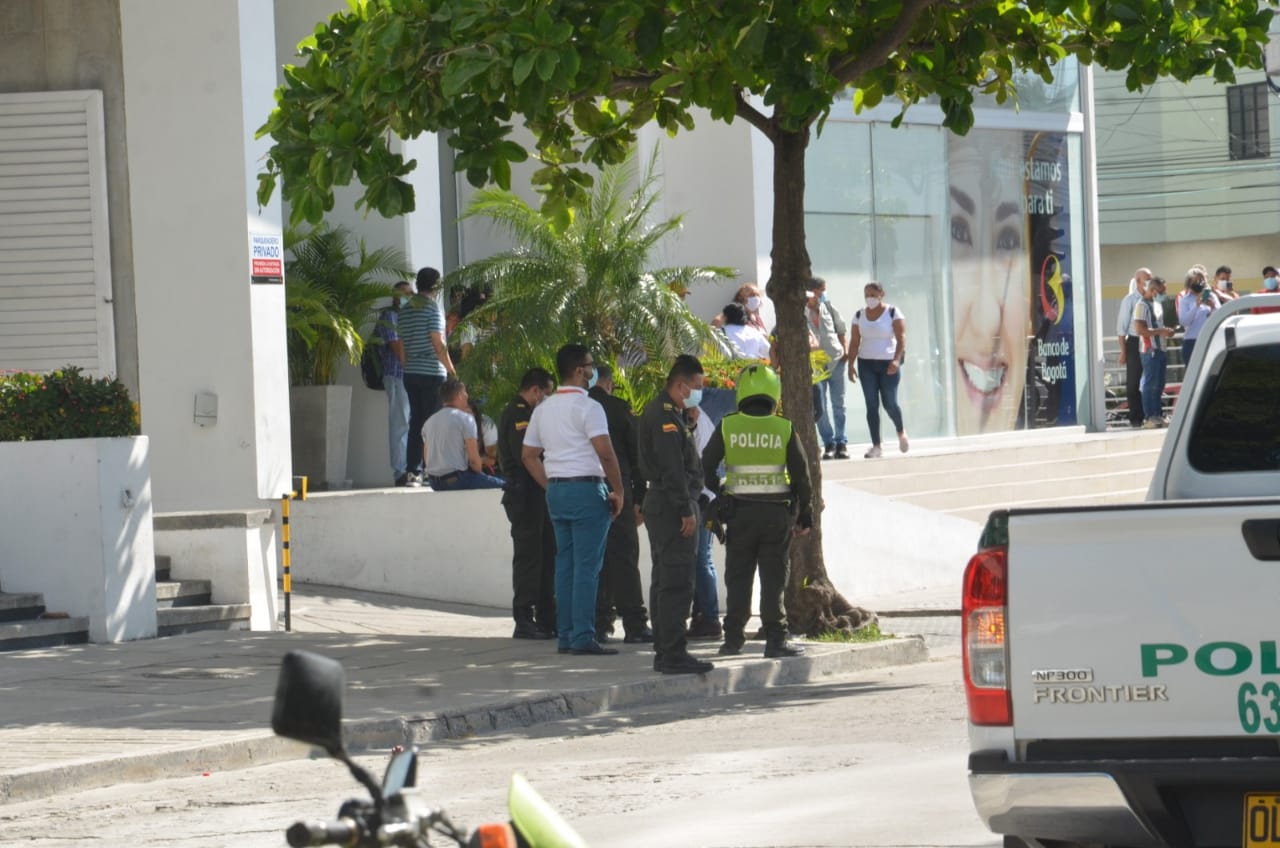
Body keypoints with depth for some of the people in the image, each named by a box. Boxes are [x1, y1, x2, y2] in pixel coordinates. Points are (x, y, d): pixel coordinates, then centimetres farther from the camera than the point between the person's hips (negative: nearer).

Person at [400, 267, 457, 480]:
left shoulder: (404, 311, 11)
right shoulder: (432, 308, -9)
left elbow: (402, 347, 14)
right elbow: (438, 345, -13)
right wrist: (452, 371, -8)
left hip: (410, 373, 6)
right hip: (432, 373, -6)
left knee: (416, 422, 9)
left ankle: (413, 470, 6)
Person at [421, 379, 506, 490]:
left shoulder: (429, 422, 13)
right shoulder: (465, 418, -8)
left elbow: (426, 460, 15)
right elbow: (473, 459, -13)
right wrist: (479, 472, 6)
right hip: (457, 479, -8)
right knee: (502, 485, 0)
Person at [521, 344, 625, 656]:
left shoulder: (543, 409, 13)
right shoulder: (588, 407, -10)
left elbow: (528, 455, 17)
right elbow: (605, 453, -18)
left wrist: (551, 486, 18)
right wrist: (618, 492, -9)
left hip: (556, 490, 7)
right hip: (587, 488, -7)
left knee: (565, 563, 10)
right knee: (587, 565, -7)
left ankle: (565, 635, 11)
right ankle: (583, 636, -11)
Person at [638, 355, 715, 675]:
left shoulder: (661, 412, 18)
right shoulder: (665, 416, -15)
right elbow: (672, 468, -22)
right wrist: (686, 510, -22)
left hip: (661, 505, 11)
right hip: (672, 506, -11)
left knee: (665, 582, 13)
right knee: (677, 582, -11)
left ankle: (664, 652, 18)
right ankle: (673, 654, -12)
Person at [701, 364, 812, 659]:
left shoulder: (728, 426, -3)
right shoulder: (784, 429, -4)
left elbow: (706, 468, 1)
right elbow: (801, 475, -2)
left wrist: (719, 491, 20)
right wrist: (804, 515, 8)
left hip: (739, 512, 1)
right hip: (777, 512, -1)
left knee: (738, 578, 9)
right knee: (774, 579, 3)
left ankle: (733, 638, 11)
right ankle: (775, 639, 1)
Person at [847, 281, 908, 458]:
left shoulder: (893, 313, -3)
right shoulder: (859, 316, 8)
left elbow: (901, 338, -9)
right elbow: (854, 342, 9)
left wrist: (897, 359, -23)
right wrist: (851, 365, 1)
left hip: (888, 364, -3)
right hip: (866, 364, 3)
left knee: (889, 403, -3)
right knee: (871, 405, -3)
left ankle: (901, 432, 27)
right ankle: (876, 445, 0)